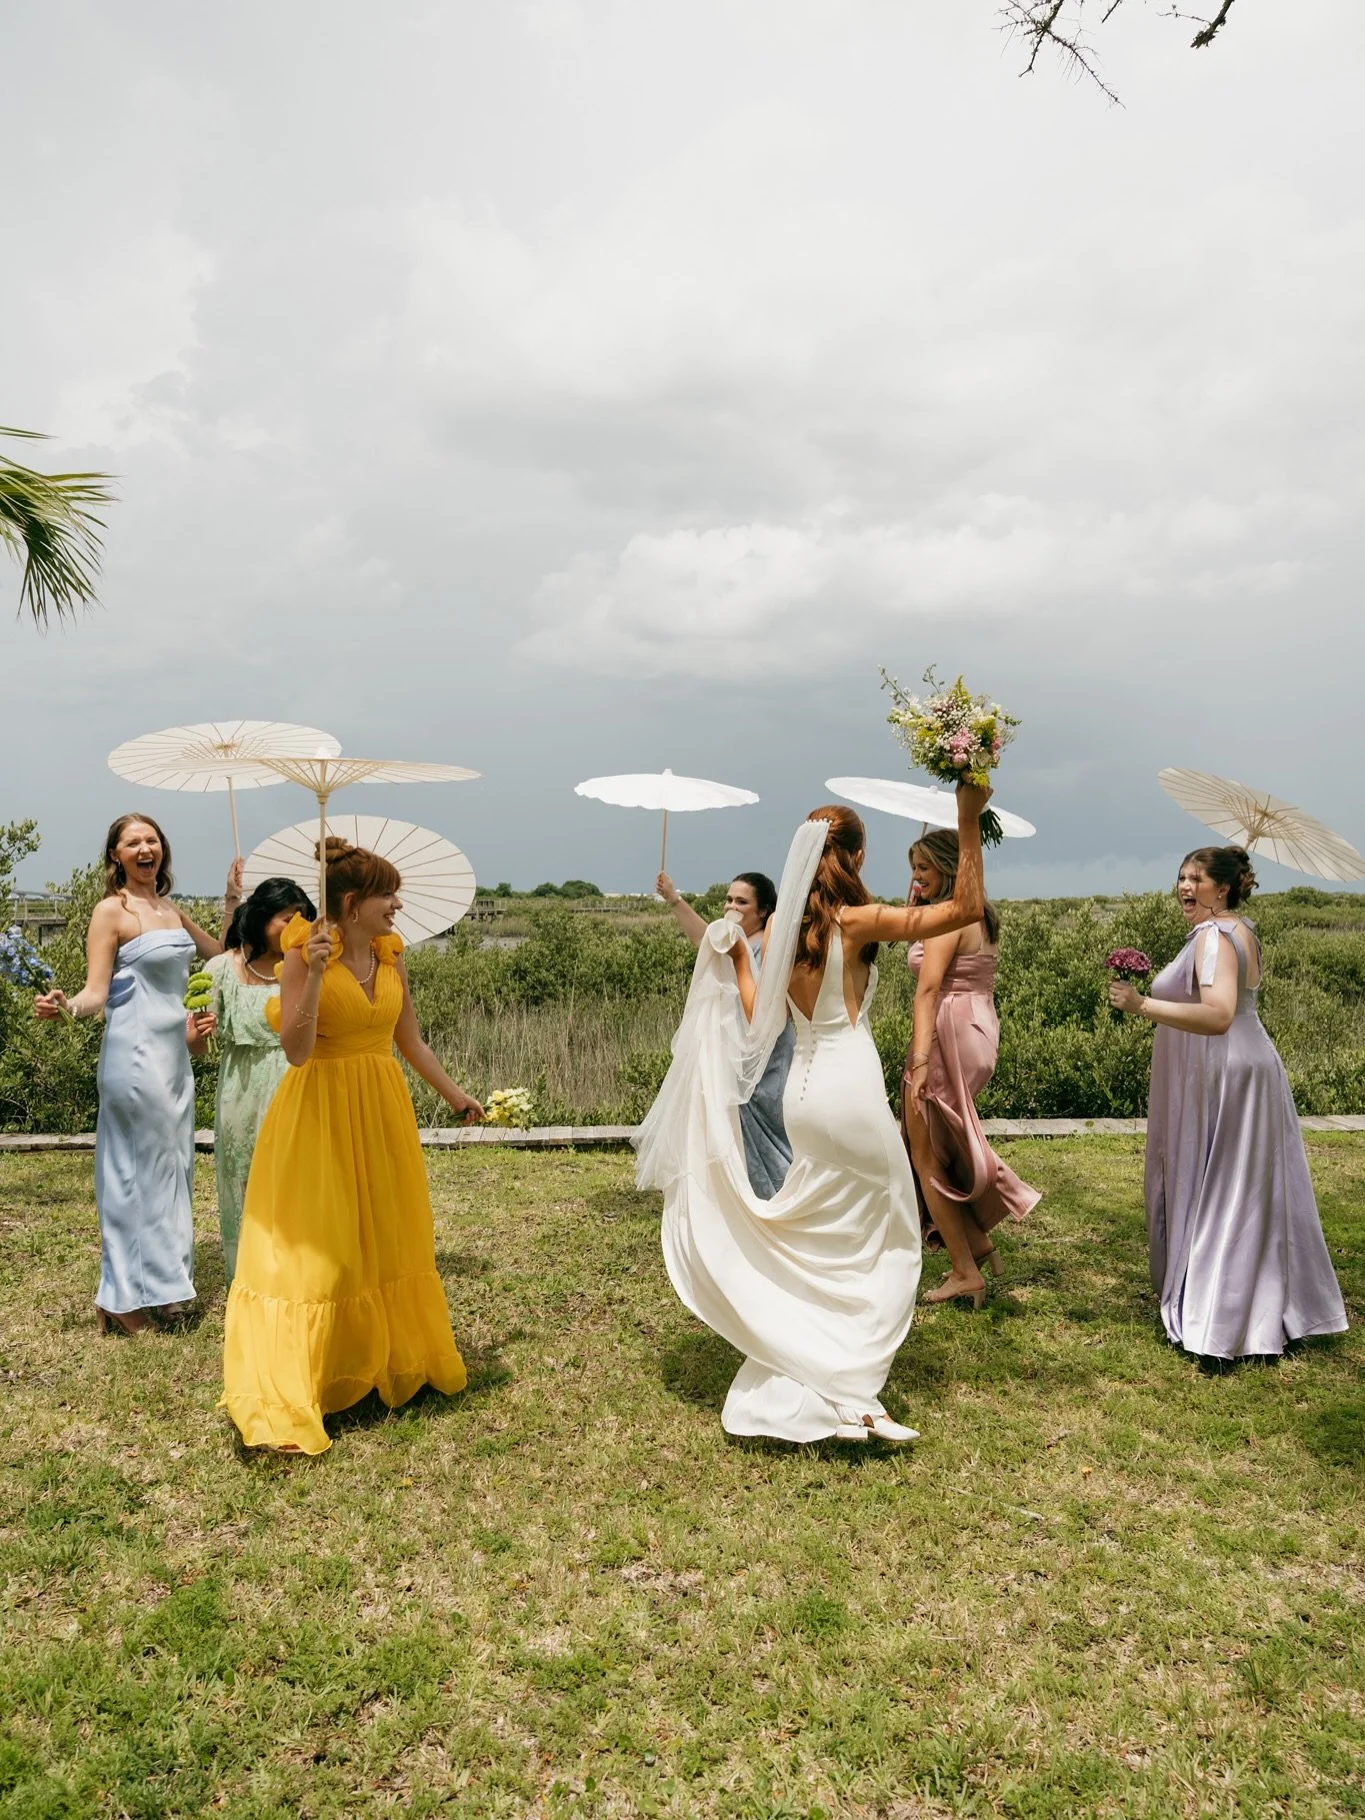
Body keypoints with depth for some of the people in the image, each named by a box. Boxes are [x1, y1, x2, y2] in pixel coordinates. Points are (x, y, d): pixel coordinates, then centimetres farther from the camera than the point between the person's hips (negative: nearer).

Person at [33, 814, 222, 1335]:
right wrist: (64, 1006, -31)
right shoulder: (111, 911, -7)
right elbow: (96, 993, -13)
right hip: (135, 1052, -8)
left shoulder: (171, 910, 13)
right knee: (141, 1169, -3)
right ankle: (127, 1299, 7)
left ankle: (164, 1286, 23)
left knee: (172, 1168, 12)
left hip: (175, 1053, 8)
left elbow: (220, 952, 29)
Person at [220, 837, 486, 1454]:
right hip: (320, 1114, -6)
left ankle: (390, 1363, 36)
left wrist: (453, 1092, 21)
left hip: (382, 1112, 6)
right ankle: (285, 1397, 8)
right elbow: (296, 1050, -21)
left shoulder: (390, 957, 4)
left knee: (387, 1237, 17)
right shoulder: (303, 955, -13)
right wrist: (314, 974, -29)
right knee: (313, 1248, -3)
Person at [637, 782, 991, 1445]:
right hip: (853, 1088, -6)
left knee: (822, 1238, 22)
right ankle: (847, 1392, 7)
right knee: (885, 1241, 9)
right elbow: (967, 909, -10)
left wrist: (736, 962, 15)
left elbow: (762, 1021, 6)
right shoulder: (857, 921, -12)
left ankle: (804, 1380, 28)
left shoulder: (781, 924, 3)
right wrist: (970, 822, -11)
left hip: (803, 1089, 6)